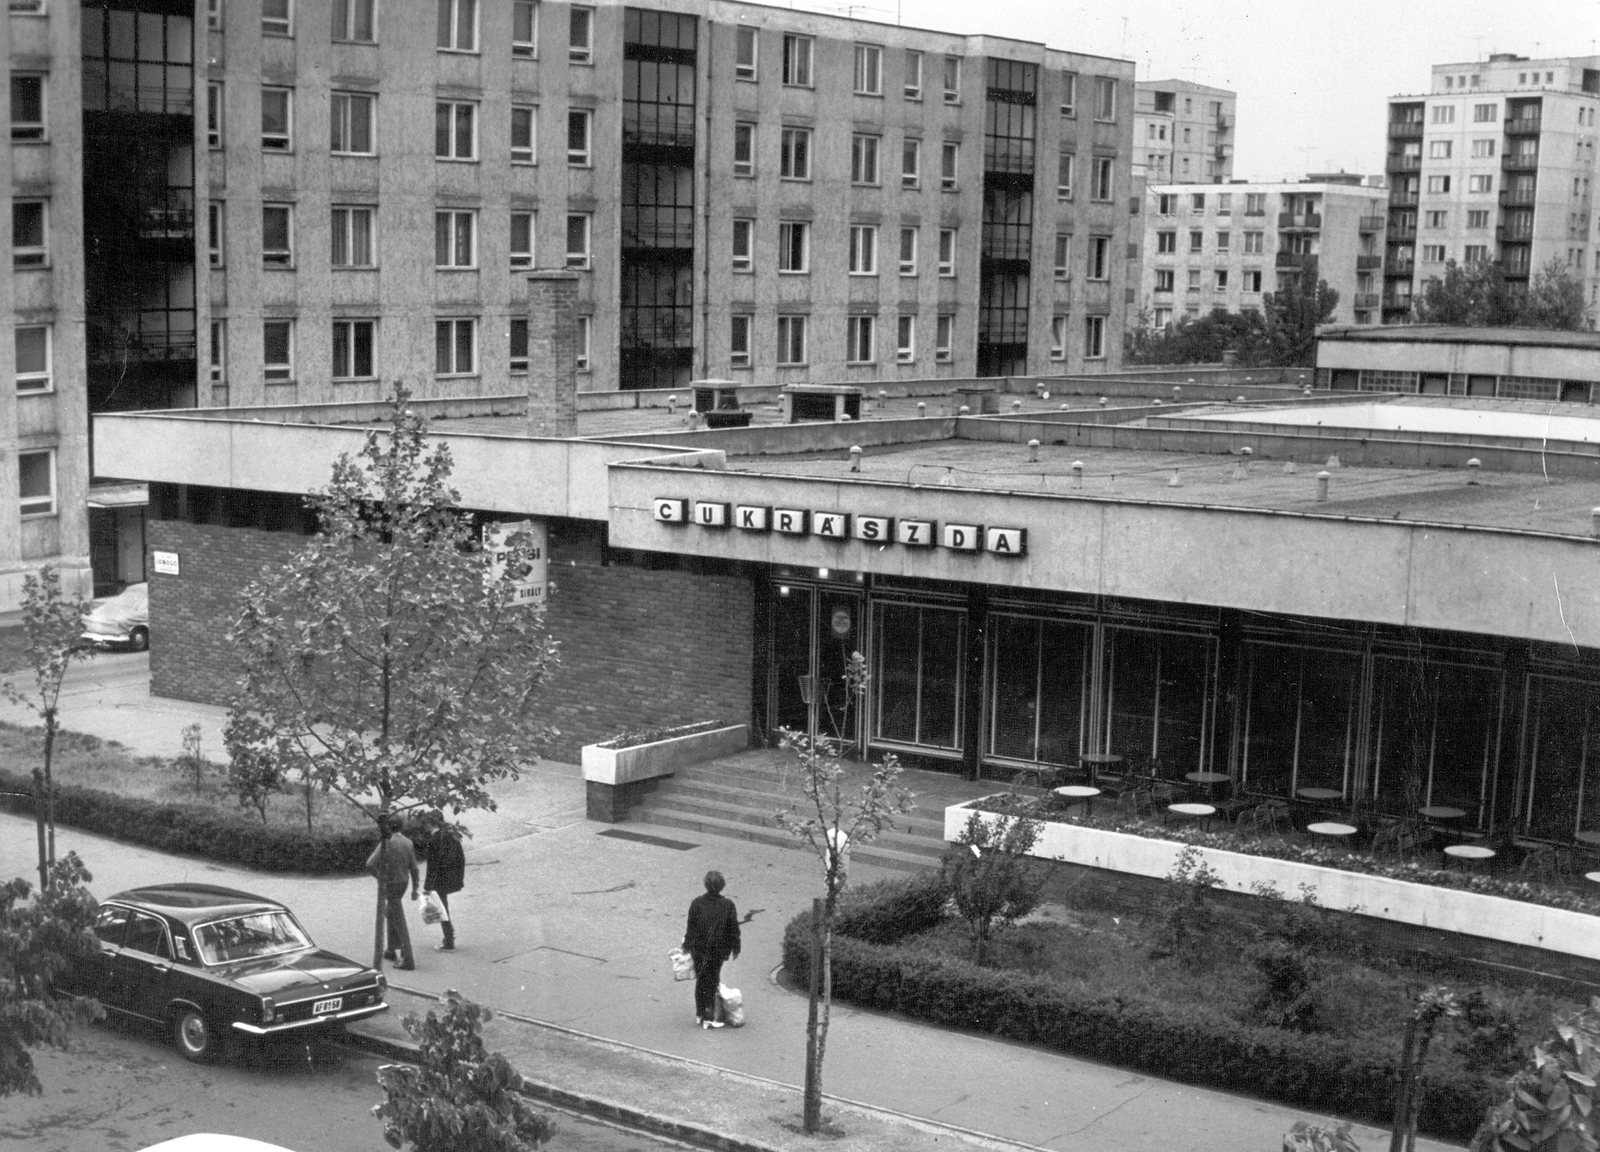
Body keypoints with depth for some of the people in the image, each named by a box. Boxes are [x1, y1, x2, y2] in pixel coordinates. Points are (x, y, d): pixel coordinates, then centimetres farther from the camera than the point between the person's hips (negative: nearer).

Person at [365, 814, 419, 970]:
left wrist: (379, 877, -4)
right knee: (390, 914, 27)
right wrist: (415, 888, 9)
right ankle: (391, 951, 36)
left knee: (399, 922, -7)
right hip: (403, 882, 7)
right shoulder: (407, 843, 0)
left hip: (391, 885, -7)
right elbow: (413, 866, 3)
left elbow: (370, 864, -23)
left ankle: (408, 959, -9)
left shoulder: (387, 843, -19)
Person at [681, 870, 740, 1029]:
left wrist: (687, 945, 9)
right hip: (719, 949, -1)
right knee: (712, 981, 9)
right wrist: (735, 948, 10)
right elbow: (734, 929, -2)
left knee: (701, 980, 16)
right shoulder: (728, 905, -9)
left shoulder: (697, 903, -11)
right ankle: (708, 1017, 6)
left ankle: (700, 1015, 23)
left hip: (699, 948, 1)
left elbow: (691, 926, -4)